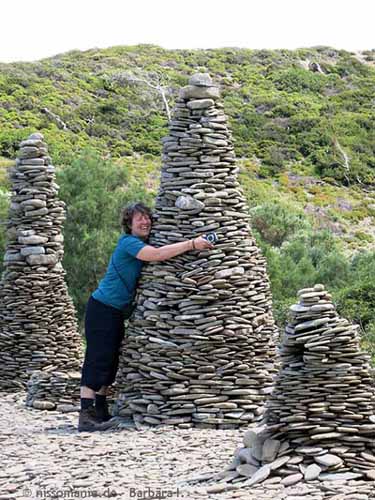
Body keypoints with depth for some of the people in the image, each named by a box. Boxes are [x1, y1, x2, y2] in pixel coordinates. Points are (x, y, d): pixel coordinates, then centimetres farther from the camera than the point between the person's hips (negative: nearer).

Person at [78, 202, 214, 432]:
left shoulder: (142, 244, 12)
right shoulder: (128, 242, -16)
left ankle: (100, 412, 19)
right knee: (97, 360, -11)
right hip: (102, 309, -10)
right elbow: (158, 254, -29)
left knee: (110, 362, 12)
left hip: (119, 312, 10)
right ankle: (86, 416, -12)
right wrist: (192, 244, -29)